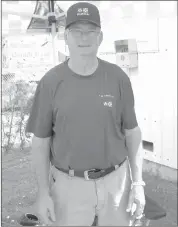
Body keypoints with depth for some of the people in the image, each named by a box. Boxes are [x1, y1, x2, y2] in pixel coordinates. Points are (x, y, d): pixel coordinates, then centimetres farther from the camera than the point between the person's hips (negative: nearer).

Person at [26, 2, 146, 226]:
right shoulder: (50, 82, -10)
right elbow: (41, 141, -4)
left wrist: (138, 183, -3)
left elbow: (132, 131, 0)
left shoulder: (118, 78, -7)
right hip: (69, 183, -1)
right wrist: (43, 192, -6)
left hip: (115, 180, 1)